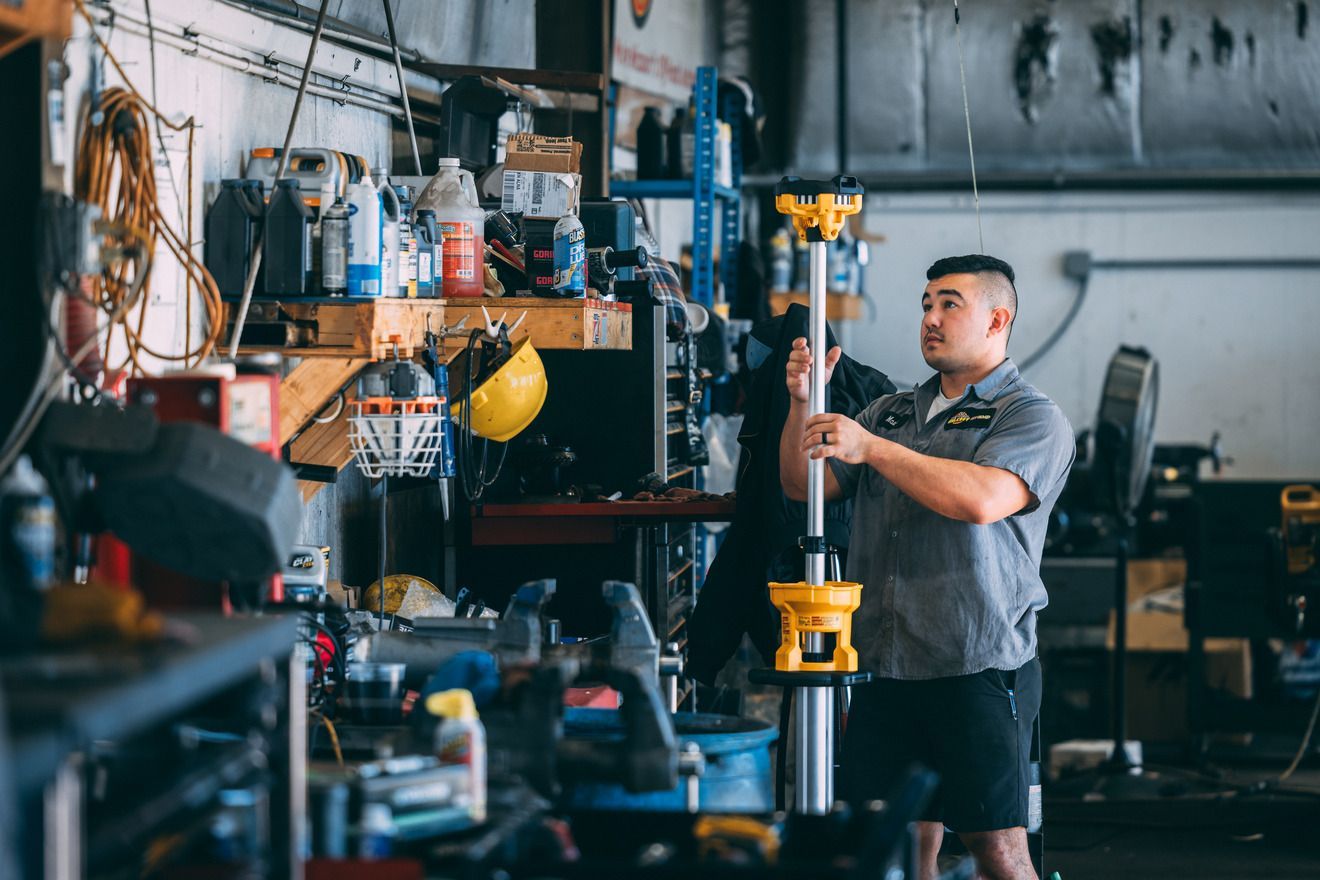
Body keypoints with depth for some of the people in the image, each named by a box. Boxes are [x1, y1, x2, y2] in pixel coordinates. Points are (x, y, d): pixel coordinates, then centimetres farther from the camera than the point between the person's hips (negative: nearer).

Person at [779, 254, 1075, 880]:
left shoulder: (1033, 419, -1)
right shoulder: (890, 413, 19)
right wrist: (803, 404, -4)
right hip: (884, 669, 6)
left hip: (979, 669, -5)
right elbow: (802, 486, 13)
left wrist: (871, 448, -20)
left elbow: (983, 498, -20)